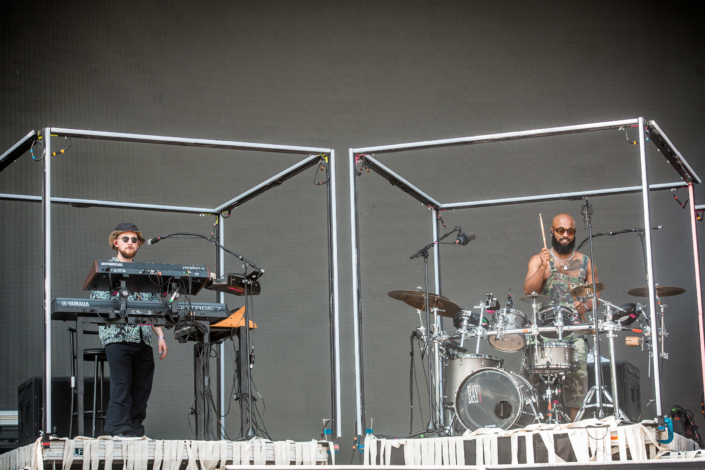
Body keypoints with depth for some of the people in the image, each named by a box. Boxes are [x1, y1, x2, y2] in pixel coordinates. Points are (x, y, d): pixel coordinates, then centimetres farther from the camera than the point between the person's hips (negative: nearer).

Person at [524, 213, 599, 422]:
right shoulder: (538, 260, 11)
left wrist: (586, 305, -5)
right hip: (546, 328, -1)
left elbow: (596, 294, 16)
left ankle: (575, 424, -10)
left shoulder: (585, 262, 16)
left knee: (578, 373, -15)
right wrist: (543, 268, -16)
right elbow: (528, 291, -3)